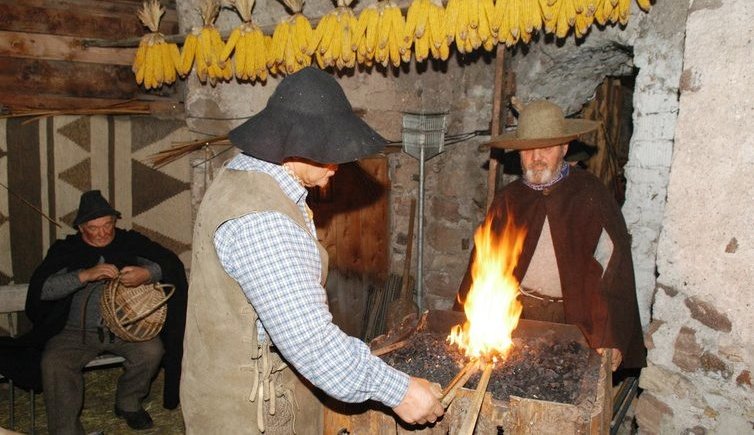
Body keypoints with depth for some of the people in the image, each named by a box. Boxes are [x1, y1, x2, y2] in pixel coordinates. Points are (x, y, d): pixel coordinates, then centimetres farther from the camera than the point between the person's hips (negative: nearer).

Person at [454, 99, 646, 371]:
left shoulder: (590, 196, -5)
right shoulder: (507, 200, 6)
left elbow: (613, 267, -10)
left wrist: (611, 339, -18)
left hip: (573, 318, -2)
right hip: (516, 314, 2)